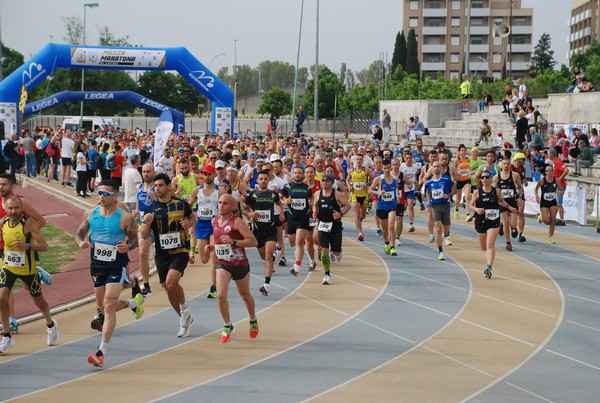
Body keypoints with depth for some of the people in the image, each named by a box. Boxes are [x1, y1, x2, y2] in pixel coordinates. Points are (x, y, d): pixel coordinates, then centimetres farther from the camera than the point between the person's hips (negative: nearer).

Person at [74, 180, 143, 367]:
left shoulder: (125, 217, -10)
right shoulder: (91, 214, 1)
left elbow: (135, 239, 0)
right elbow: (79, 233, 9)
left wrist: (128, 247, -22)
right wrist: (82, 242, -14)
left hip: (116, 265, -6)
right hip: (96, 264, 6)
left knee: (109, 306, -15)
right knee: (102, 305, 18)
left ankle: (102, 352, -15)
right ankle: (133, 303, 50)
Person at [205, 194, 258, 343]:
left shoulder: (237, 221, -17)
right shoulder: (214, 221, 2)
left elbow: (253, 241, -23)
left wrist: (233, 242, -32)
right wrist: (211, 247, 2)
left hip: (240, 264, -3)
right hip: (222, 264, 3)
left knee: (245, 295, 17)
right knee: (221, 295, -16)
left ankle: (253, 321, 44)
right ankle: (228, 326, 2)